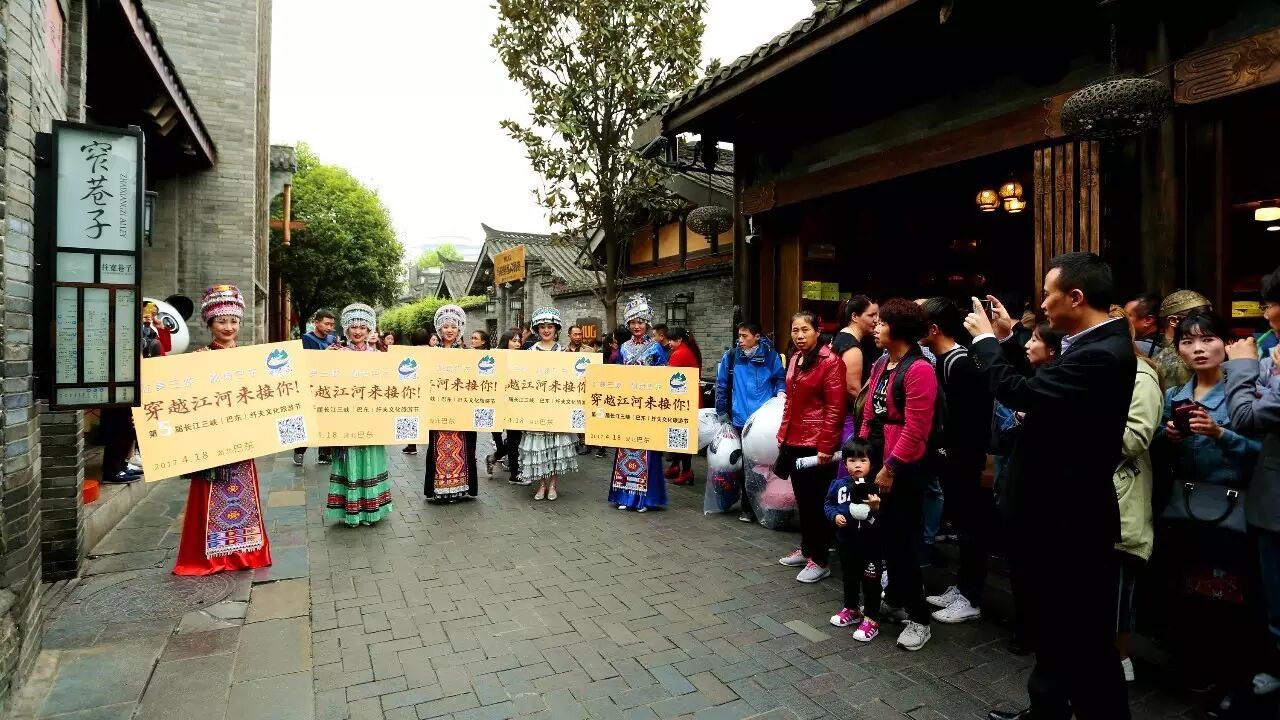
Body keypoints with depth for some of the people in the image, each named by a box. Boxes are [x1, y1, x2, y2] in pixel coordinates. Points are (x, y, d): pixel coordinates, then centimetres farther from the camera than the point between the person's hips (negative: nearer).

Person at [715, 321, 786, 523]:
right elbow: (722, 385, 8)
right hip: (741, 419, 1)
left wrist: (781, 391, -11)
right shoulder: (731, 356, 2)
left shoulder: (770, 356, -1)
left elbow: (780, 378, 10)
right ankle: (747, 507, 20)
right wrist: (722, 412, 7)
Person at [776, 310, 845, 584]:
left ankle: (821, 560, 15)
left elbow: (835, 408, -16)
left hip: (816, 444, -7)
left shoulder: (830, 361, -12)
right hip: (794, 441, 8)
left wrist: (825, 446, -19)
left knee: (816, 502, 2)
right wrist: (783, 435, 15)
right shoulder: (795, 359, 11)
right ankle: (806, 550, 31)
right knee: (802, 499, 16)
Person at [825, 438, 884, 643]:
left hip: (871, 545, -5)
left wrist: (877, 508, -36)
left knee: (871, 582, 8)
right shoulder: (839, 485, -5)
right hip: (846, 543, 5)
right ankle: (851, 609, 42)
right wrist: (835, 516, -12)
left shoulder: (875, 488, -18)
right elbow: (828, 504, 7)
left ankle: (871, 620, 22)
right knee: (849, 578, 22)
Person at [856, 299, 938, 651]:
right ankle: (895, 599, 35)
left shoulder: (918, 369, -17)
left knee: (904, 539, 1)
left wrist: (891, 467, -17)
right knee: (886, 534, 18)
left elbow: (915, 430, -20)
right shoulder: (880, 364, 10)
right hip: (878, 463, 8)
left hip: (903, 469, -8)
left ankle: (918, 618, 16)